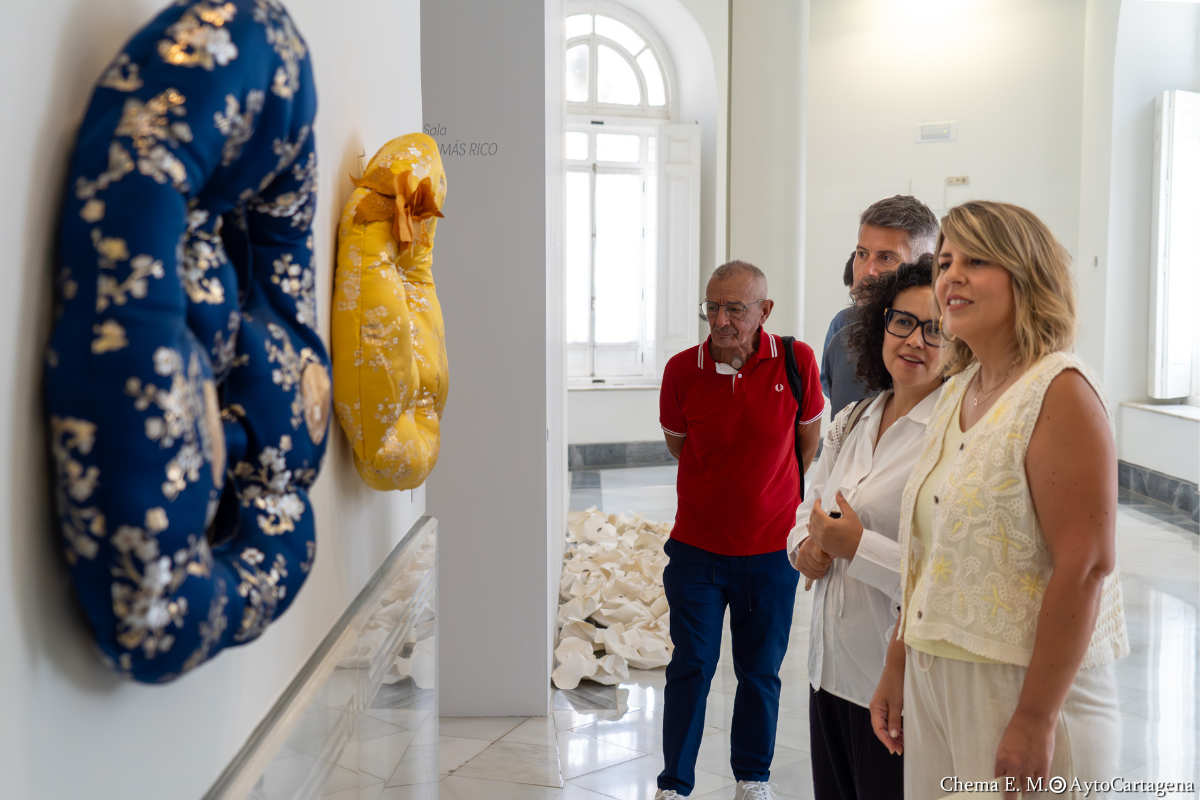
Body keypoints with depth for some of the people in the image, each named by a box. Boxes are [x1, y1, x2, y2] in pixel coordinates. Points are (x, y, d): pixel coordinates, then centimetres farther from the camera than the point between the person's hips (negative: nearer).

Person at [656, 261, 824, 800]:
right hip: (697, 547, 0)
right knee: (691, 668, 6)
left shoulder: (796, 362, -10)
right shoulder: (682, 370, -10)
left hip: (771, 551, 1)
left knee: (761, 671, 13)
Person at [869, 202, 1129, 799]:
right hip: (934, 679, 7)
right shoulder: (958, 391, 9)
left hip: (1023, 683, -7)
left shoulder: (1060, 391, -15)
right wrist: (897, 665, 13)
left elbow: (1086, 566, -21)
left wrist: (1035, 719, -21)